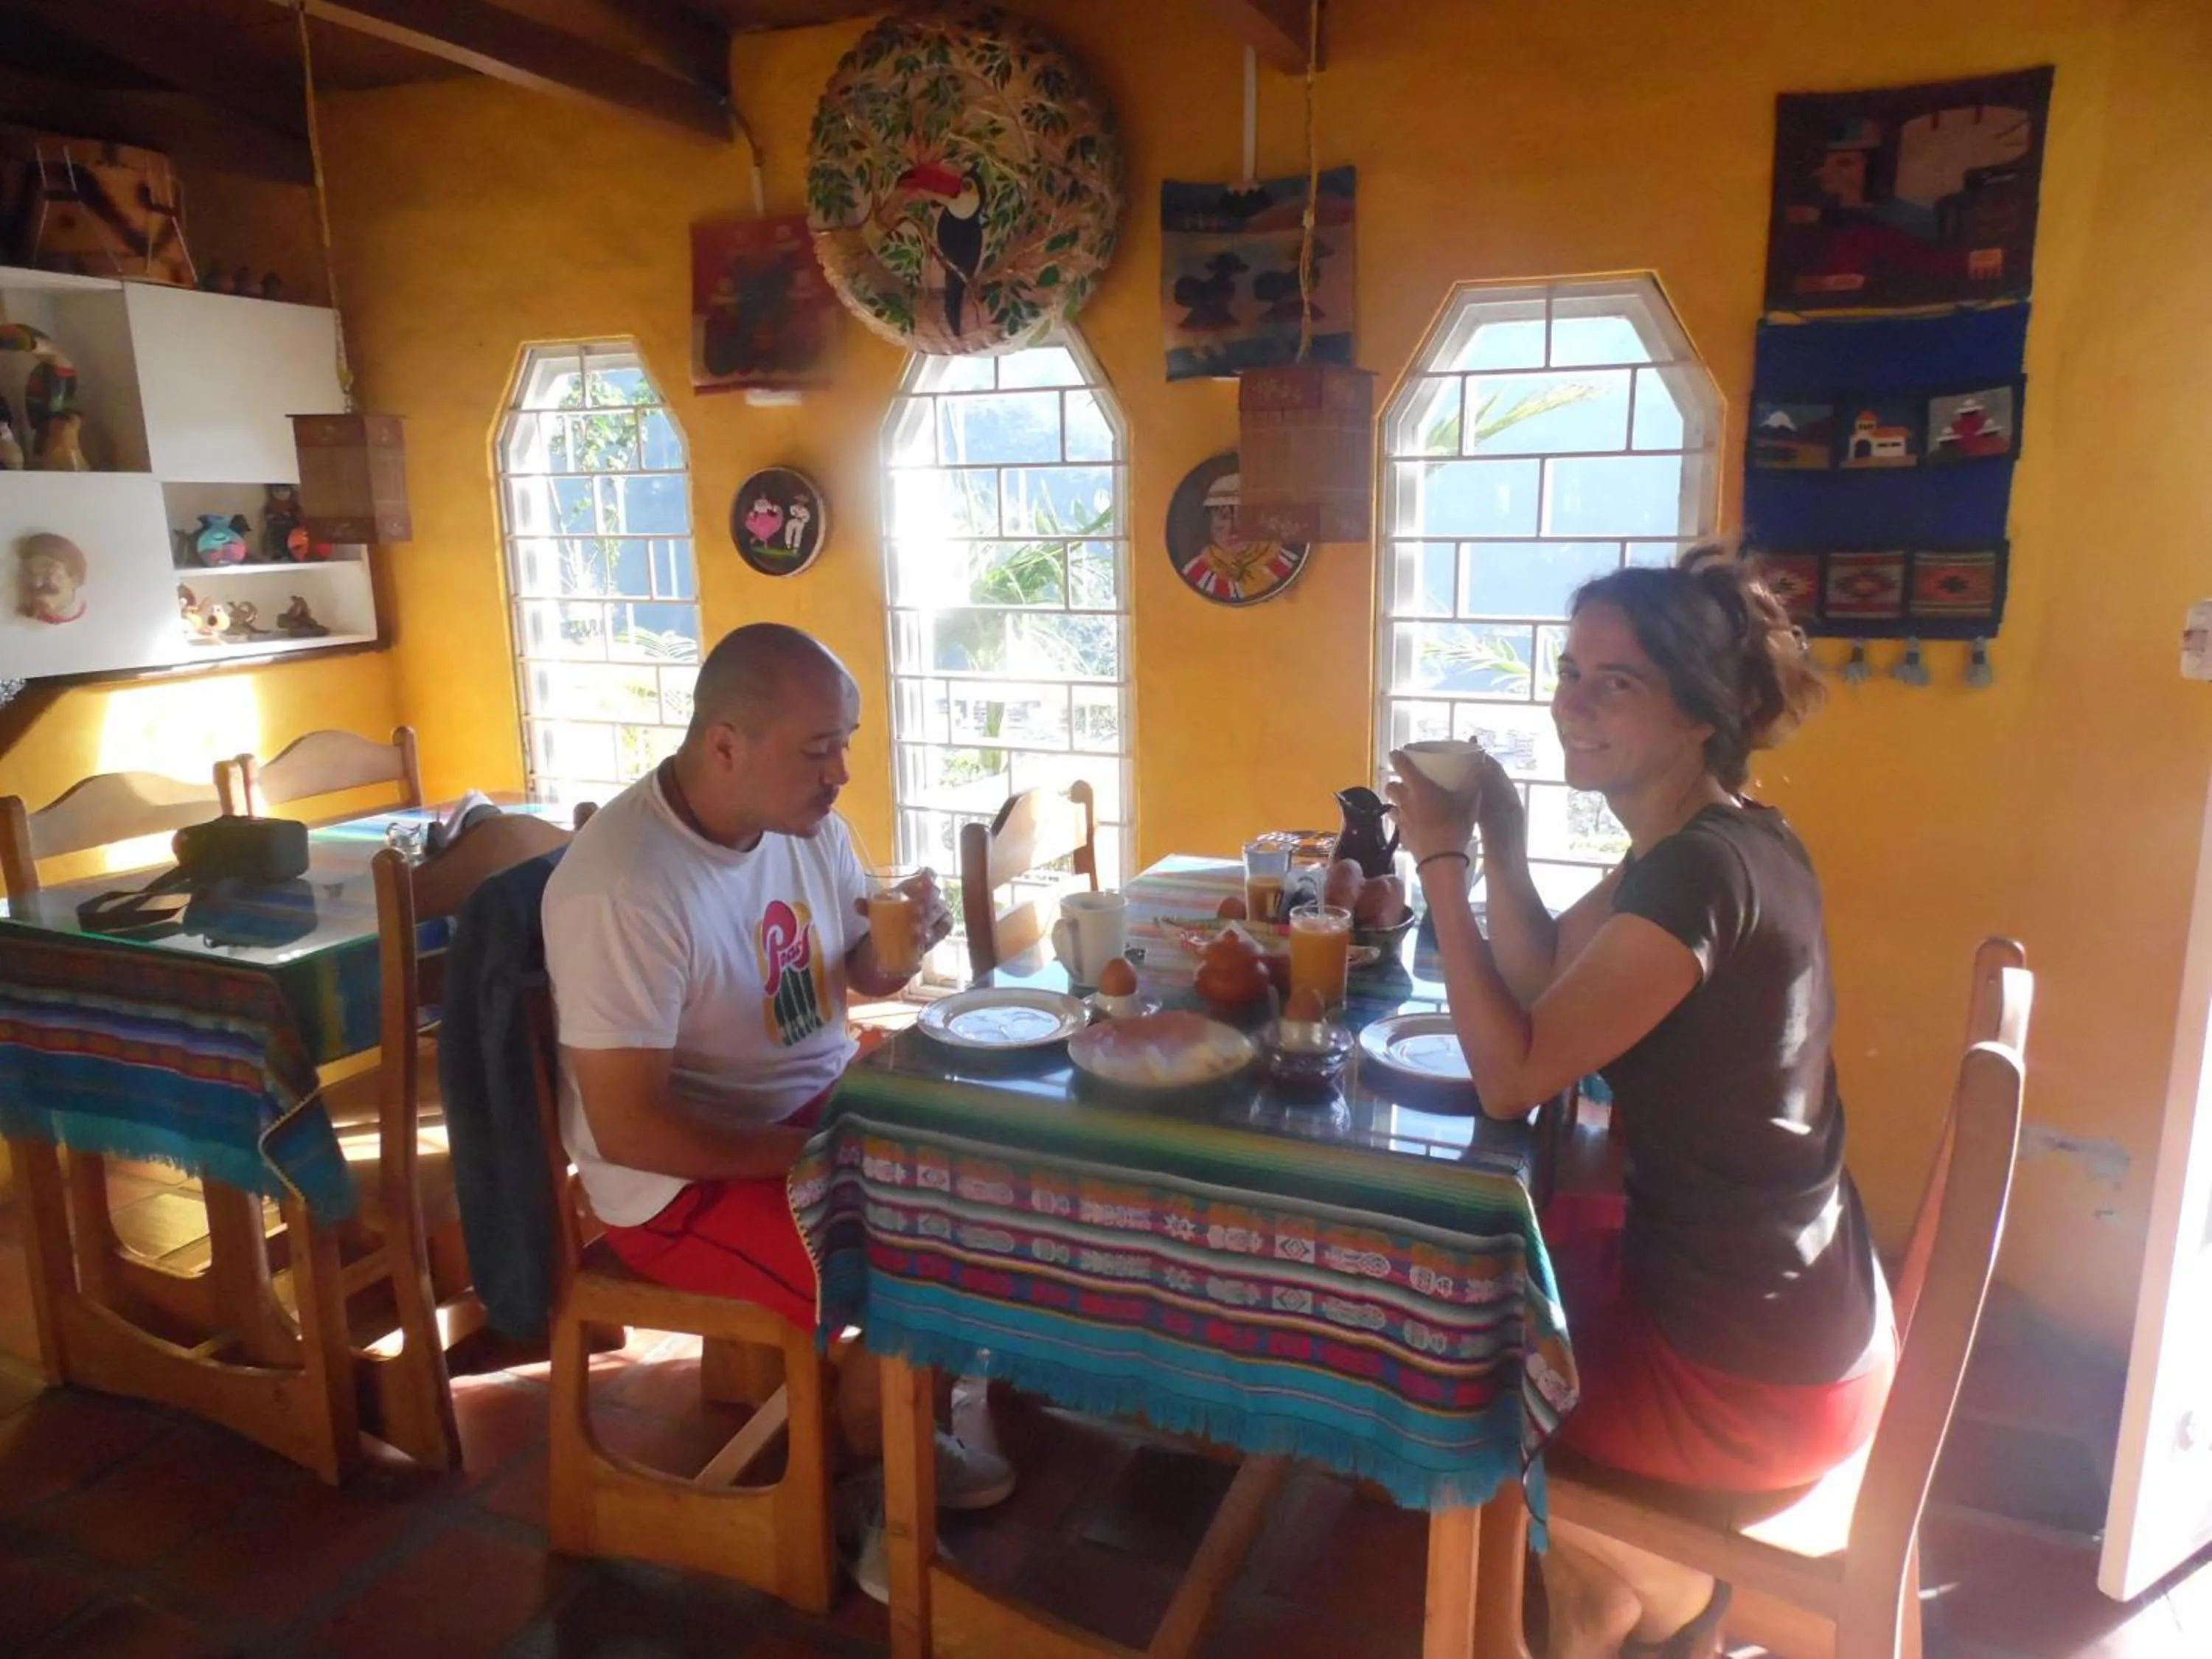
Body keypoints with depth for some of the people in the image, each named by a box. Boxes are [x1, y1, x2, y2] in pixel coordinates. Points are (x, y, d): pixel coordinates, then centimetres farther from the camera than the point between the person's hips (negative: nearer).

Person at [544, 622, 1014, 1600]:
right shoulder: (624, 889, -27)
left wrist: (900, 941, -12)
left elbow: (860, 977, 11)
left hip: (819, 1106, 8)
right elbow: (627, 1129, -26)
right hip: (688, 1177, -8)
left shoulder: (807, 821, -3)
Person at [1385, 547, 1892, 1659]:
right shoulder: (1718, 841, 3)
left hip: (1747, 1371, -9)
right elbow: (1545, 980, 9)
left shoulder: (1700, 871, -27)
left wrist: (1440, 860, -20)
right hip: (1783, 1305, 9)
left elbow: (1513, 1076, -24)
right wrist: (1500, 834, -4)